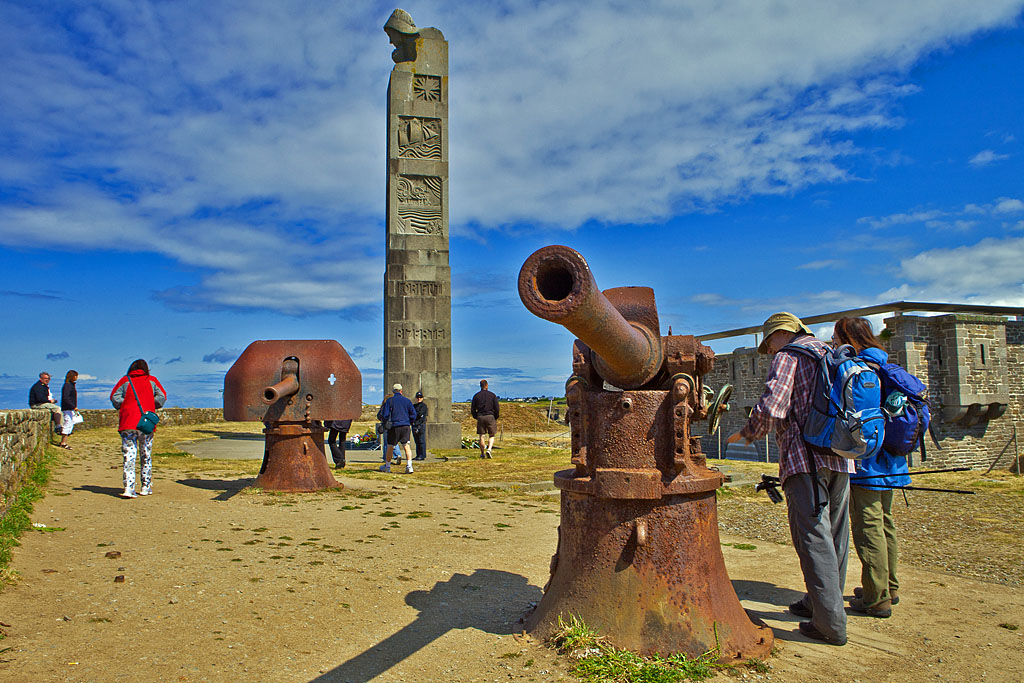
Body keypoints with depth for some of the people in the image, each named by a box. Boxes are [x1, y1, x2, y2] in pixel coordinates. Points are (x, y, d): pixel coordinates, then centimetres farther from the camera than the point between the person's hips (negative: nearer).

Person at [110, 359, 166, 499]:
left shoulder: (125, 380, 7)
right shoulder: (152, 380, 8)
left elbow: (114, 397, -1)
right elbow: (162, 397, 2)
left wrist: (124, 406, 12)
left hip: (127, 424, 0)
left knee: (129, 456, 0)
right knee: (146, 455, 10)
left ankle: (129, 488, -10)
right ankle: (146, 487, 15)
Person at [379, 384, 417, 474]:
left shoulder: (389, 400, 0)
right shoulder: (407, 400, 7)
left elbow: (385, 415, -3)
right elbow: (413, 414, 6)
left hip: (394, 426, -1)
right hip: (406, 426, 2)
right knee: (406, 446, -2)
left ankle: (387, 466, 23)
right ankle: (409, 466, -16)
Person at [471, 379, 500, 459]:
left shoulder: (476, 396, 5)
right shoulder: (492, 395, 2)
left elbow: (472, 410, 5)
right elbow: (497, 409, -2)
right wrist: (495, 418, 11)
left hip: (480, 417, 1)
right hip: (490, 416, -1)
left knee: (481, 436, 8)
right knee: (491, 436, 7)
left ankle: (482, 453, 12)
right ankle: (489, 449, -14)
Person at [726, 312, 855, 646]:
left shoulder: (789, 356, -3)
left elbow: (770, 408, -16)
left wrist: (747, 433, 0)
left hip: (806, 458, -8)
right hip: (841, 458, 8)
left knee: (814, 537, -6)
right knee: (834, 535, 14)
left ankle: (830, 623, -6)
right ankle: (820, 603, 27)